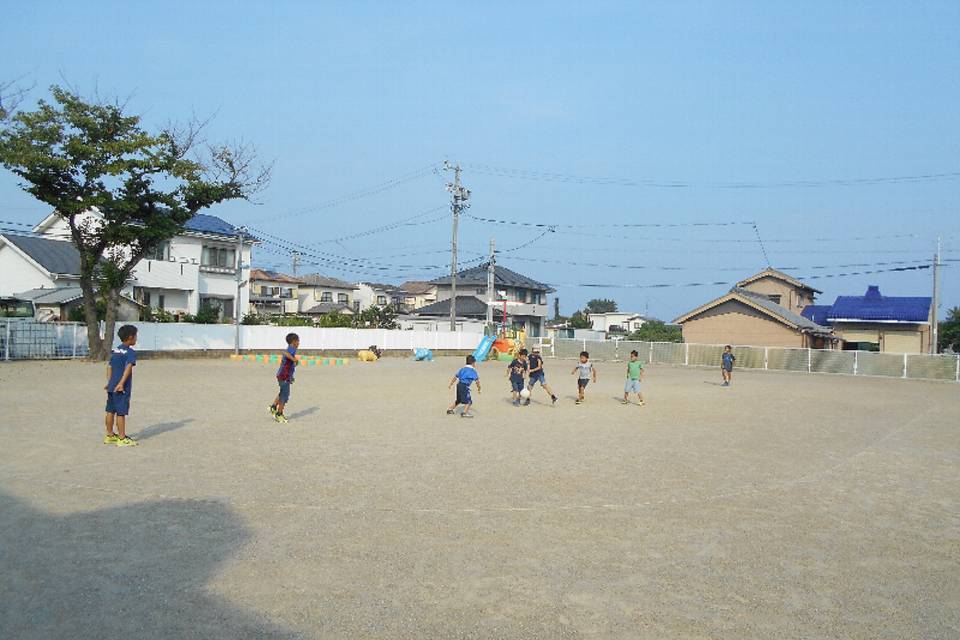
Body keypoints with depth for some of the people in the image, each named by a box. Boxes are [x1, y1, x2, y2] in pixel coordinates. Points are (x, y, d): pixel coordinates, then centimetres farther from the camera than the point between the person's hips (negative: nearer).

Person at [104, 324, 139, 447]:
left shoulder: (115, 350, 14)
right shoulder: (131, 352, -10)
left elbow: (109, 367, 16)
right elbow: (128, 368, -23)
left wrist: (109, 382, 19)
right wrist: (121, 383, -28)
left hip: (112, 386, 8)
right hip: (122, 388, -8)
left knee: (111, 411, 14)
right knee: (121, 412, -3)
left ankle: (109, 435, 24)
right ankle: (122, 439, 3)